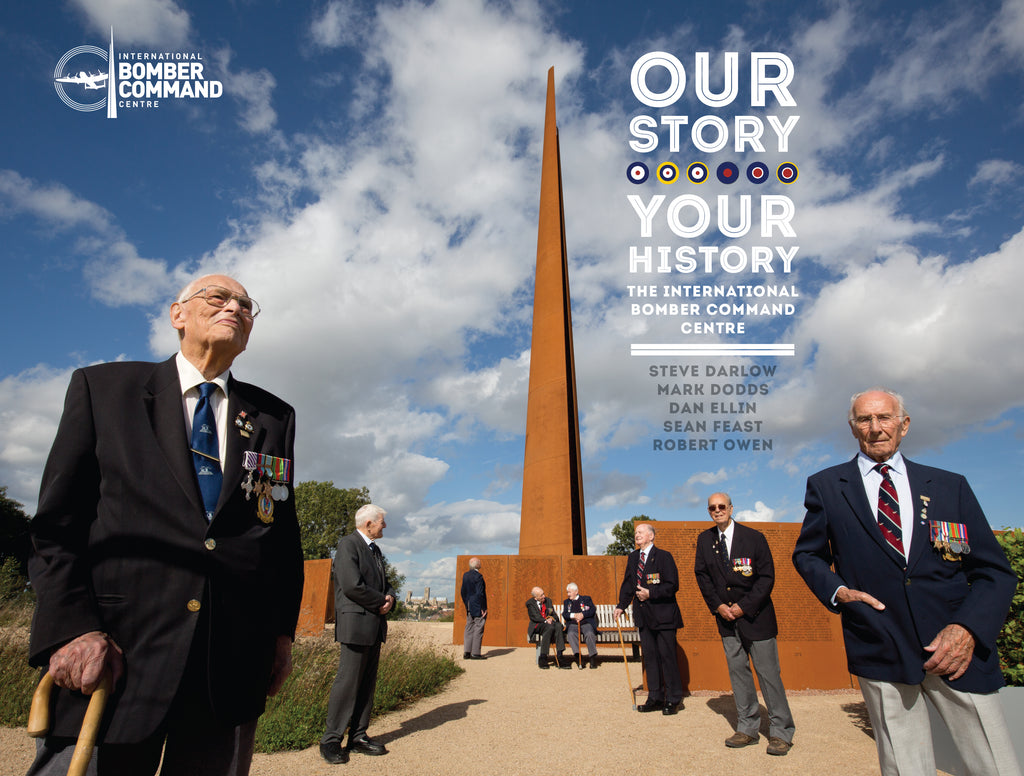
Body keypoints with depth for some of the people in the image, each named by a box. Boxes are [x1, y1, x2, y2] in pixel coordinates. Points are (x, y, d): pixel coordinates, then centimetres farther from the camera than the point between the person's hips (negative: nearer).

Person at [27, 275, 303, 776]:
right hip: (114, 658, -2)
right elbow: (57, 523, 1)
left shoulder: (274, 417, 11)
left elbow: (284, 532, 11)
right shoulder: (102, 388, 7)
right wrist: (70, 628, -10)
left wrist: (282, 630, 5)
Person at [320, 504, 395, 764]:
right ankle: (331, 741, 7)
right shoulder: (348, 545, -10)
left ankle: (358, 737, 20)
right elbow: (352, 586, -20)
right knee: (348, 682, -4)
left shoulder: (375, 549, 18)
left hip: (375, 626, 9)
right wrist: (380, 601, -11)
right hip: (356, 624, -9)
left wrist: (390, 597, 0)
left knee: (367, 683, 11)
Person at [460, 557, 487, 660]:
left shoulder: (465, 575, 7)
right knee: (478, 629, -1)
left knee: (469, 629, 12)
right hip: (478, 607, -8)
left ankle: (466, 652, 13)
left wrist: (467, 605, 19)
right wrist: (483, 608, -14)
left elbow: (463, 592, 12)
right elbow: (480, 593, -20)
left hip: (469, 608, 8)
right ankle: (475, 653, 1)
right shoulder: (478, 576, -16)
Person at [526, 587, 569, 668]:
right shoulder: (530, 603, -2)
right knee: (549, 627, -36)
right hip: (537, 626, -4)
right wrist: (545, 621, -25)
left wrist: (552, 618, -11)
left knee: (559, 626, -30)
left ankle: (559, 657, -32)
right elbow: (534, 617, -12)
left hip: (550, 623, 5)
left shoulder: (548, 600, 13)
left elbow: (554, 614, 12)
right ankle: (542, 658, -30)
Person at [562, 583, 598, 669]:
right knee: (571, 634, -33)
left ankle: (593, 657, -30)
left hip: (586, 623, -1)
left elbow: (593, 610, 4)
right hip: (573, 625, 1)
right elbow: (564, 615, 10)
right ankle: (577, 655, -38)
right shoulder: (566, 602, 25)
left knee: (589, 634, -34)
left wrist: (583, 614, -11)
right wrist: (574, 615, -9)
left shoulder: (586, 599, 19)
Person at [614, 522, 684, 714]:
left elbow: (672, 585, -14)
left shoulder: (664, 556, -9)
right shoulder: (633, 557, 11)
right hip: (643, 616, 7)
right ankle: (655, 698, 20)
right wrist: (621, 605, 6)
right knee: (649, 656, 11)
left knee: (667, 656, 0)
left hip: (663, 614, -6)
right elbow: (628, 583, 16)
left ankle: (673, 700, 12)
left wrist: (650, 593, -20)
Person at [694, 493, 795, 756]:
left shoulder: (754, 537, -7)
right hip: (726, 616, 4)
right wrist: (718, 606, -5)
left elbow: (767, 577, -8)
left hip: (755, 614, -3)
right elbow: (702, 575, 7)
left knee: (768, 672, -1)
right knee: (737, 671, 8)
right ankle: (747, 728, 18)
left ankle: (781, 731, 11)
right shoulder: (704, 540, 4)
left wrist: (744, 606, -13)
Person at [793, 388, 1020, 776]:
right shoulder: (825, 486, 4)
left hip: (958, 650, 1)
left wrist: (968, 628, -12)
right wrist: (836, 590, -7)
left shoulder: (950, 485, 7)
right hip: (881, 653, -1)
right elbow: (807, 554, 13)